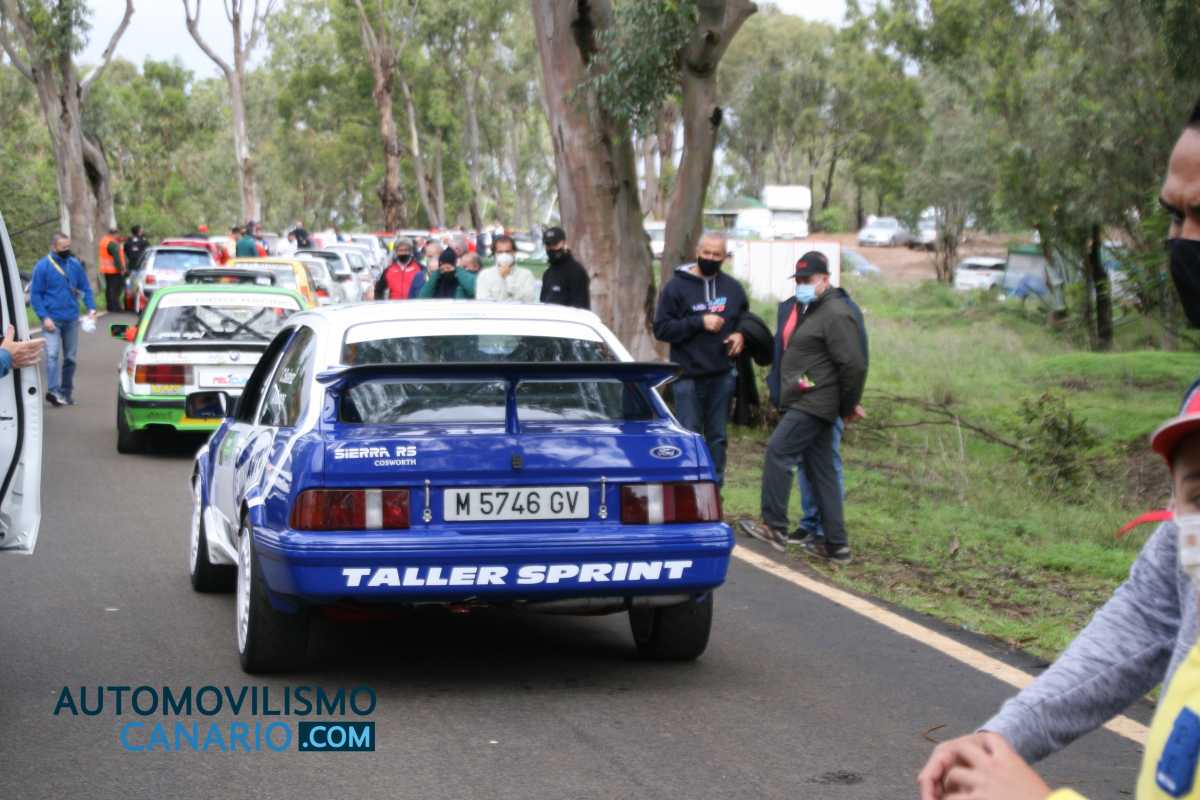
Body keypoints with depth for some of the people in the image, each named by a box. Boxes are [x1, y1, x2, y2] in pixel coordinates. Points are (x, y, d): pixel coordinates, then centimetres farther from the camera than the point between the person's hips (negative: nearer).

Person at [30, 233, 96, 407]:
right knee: (52, 354, -18)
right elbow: (35, 294, -6)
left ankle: (66, 392, 19)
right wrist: (44, 317, -15)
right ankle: (54, 391, -27)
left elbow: (85, 288, 10)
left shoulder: (75, 265, 6)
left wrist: (91, 308, -5)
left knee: (70, 357, 9)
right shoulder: (42, 267, -6)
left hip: (72, 319, 4)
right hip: (52, 320, -4)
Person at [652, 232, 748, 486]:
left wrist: (741, 335, 0)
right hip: (688, 377, -4)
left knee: (717, 437, 9)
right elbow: (661, 329, -7)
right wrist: (699, 323, -17)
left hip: (722, 376, 4)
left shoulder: (733, 288, 11)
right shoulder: (676, 287, -2)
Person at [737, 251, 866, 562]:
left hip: (814, 404, -10)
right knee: (820, 470, 9)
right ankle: (836, 544, 12)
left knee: (778, 452, -12)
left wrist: (848, 406, -8)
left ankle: (774, 527, -6)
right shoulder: (806, 310, 18)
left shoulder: (836, 315, -14)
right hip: (804, 402, 10)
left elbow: (854, 365, -18)